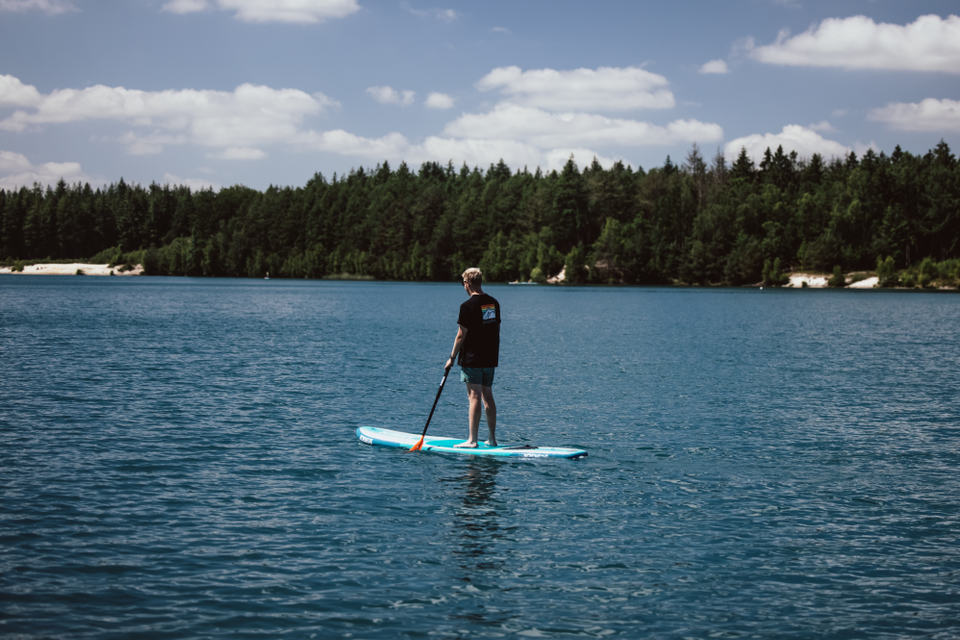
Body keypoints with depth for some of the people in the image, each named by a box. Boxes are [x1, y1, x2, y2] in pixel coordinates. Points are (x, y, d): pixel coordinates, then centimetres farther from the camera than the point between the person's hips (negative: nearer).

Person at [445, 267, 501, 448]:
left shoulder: (468, 306, -14)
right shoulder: (494, 303, 8)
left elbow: (461, 335, -13)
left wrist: (452, 358, -4)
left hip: (472, 359, -7)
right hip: (490, 358, 7)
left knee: (474, 396, -6)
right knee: (488, 396, 11)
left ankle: (472, 440, -5)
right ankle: (492, 439, 13)